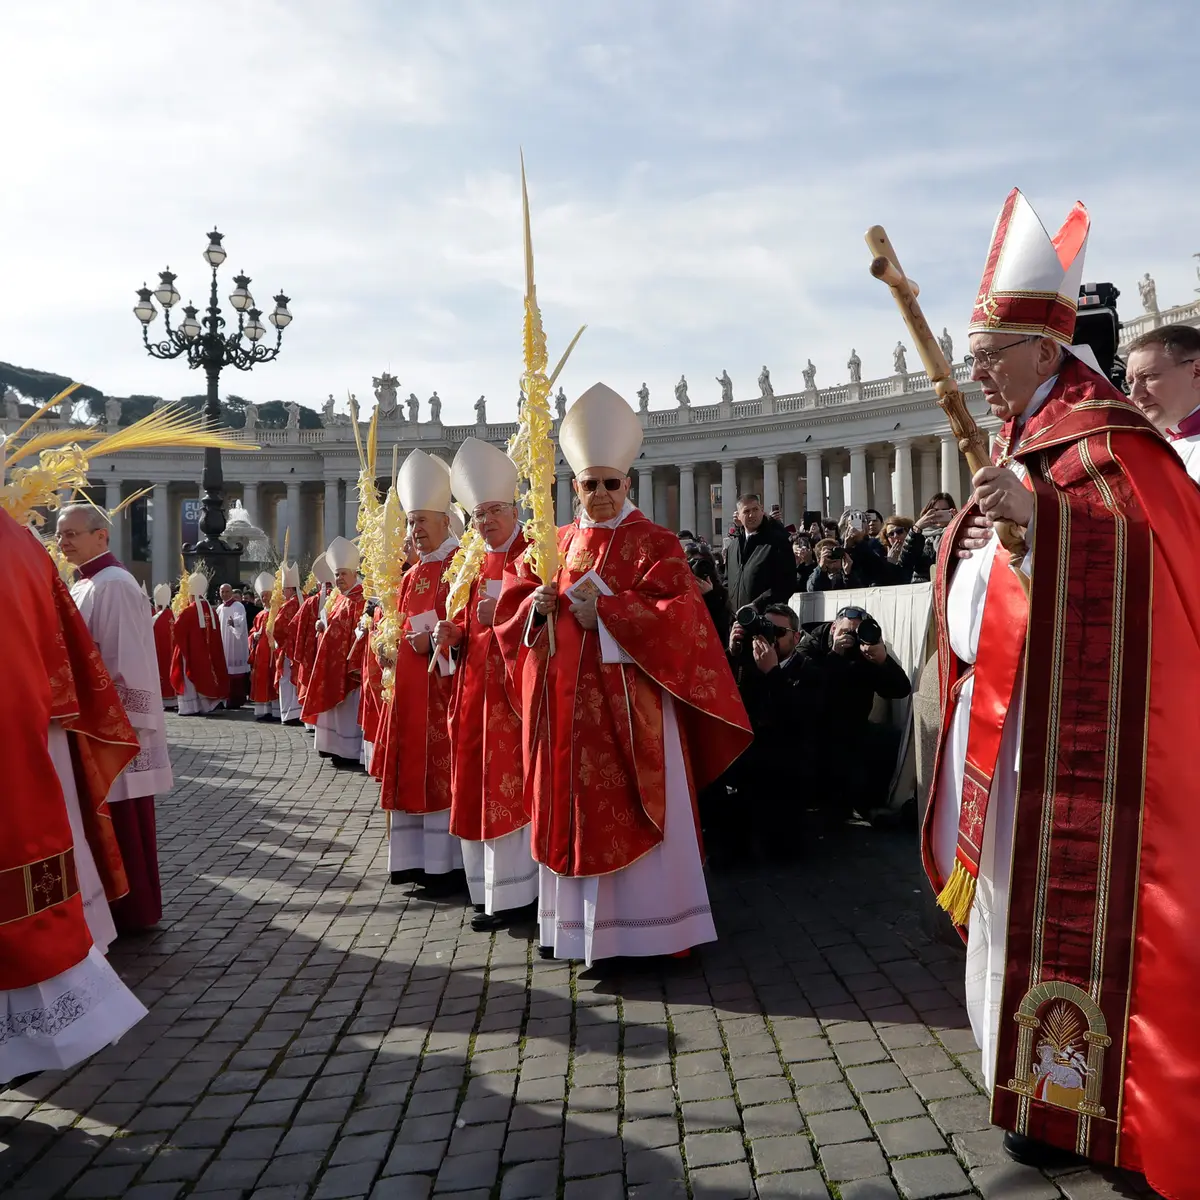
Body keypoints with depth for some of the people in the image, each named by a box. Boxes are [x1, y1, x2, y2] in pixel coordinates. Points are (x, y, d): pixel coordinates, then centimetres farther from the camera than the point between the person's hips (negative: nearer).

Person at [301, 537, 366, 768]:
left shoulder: (359, 600, -16)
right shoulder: (338, 597, 15)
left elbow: (361, 634, -22)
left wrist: (354, 663, -24)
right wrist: (322, 625, 8)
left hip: (347, 663, -10)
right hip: (331, 660, 10)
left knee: (346, 708, -6)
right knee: (333, 704, 14)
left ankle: (350, 753, -1)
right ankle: (335, 746, 23)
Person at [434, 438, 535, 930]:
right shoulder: (478, 565, 17)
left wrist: (504, 616, -26)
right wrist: (454, 633, 1)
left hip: (513, 687, -8)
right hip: (476, 687, 8)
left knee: (509, 787, -5)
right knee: (480, 788, 10)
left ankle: (512, 893, 2)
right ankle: (491, 886, 20)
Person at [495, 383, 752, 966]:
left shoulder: (655, 544, -2)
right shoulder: (555, 545, 13)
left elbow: (678, 617, -13)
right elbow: (510, 605, 13)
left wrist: (606, 607, -20)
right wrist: (536, 605, -9)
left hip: (629, 700, -5)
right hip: (567, 700, 5)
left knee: (635, 811, -2)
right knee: (575, 808, 9)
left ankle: (647, 923, 8)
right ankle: (579, 922, 20)